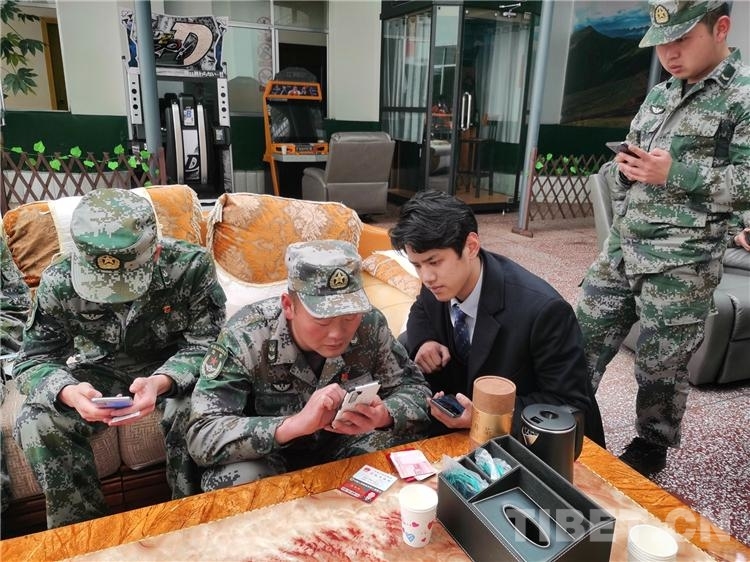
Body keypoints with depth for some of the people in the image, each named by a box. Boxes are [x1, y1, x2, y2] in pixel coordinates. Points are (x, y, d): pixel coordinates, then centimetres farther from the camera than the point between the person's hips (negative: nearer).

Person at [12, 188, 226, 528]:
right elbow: (33, 360, -13)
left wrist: (161, 382, -44)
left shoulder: (190, 265, -26)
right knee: (35, 424, -21)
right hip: (100, 370, 3)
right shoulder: (59, 280, -20)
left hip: (174, 370, -2)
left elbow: (205, 345, -22)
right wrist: (69, 393, -37)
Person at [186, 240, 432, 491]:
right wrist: (295, 424, -47)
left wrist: (384, 416, -34)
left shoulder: (370, 324, -19)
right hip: (266, 454, -2)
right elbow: (201, 437, -32)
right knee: (239, 480, -34)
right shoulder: (246, 336, -28)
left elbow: (413, 387, -10)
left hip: (343, 443, 3)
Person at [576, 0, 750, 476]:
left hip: (682, 262, -6)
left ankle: (651, 448, 31)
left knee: (661, 365, 8)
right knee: (584, 339, 11)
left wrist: (675, 173, -19)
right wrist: (625, 168, -3)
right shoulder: (660, 94, 14)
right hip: (623, 245, 7)